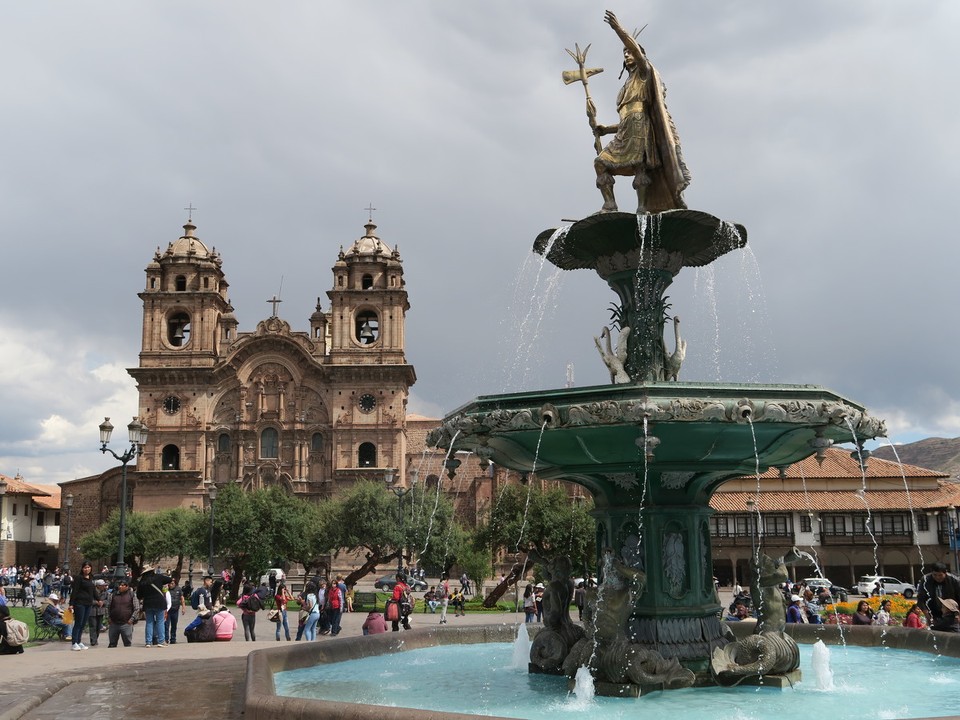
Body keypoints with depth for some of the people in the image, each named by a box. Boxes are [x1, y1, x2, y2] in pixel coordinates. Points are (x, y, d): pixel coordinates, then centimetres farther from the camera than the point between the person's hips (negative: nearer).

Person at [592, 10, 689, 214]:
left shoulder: (644, 72, 11)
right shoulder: (627, 86, 32)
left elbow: (637, 50, -11)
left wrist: (618, 29, -20)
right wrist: (607, 129, 19)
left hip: (640, 127, -8)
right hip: (625, 133, 8)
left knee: (639, 164, -21)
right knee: (601, 162, -3)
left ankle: (642, 207, -28)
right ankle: (610, 205, -10)